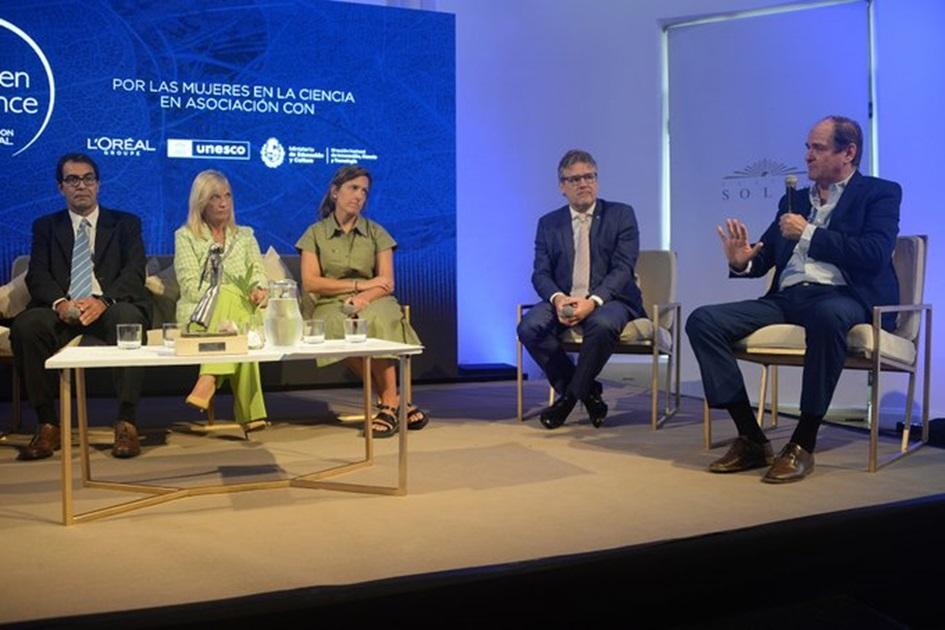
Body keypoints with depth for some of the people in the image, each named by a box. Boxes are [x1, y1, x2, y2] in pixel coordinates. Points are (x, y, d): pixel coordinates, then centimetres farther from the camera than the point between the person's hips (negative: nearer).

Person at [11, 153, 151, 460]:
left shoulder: (126, 223, 15)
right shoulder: (46, 226, 20)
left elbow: (134, 272, -1)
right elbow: (37, 276, 5)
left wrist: (103, 301, -22)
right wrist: (60, 303, -19)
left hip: (111, 309, -2)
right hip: (62, 311, 2)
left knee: (129, 319, -36)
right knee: (25, 326, -30)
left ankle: (126, 423, -30)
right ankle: (47, 425, -19)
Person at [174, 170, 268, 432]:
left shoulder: (245, 235, 24)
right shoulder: (185, 236, 12)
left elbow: (257, 272, 10)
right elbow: (190, 285, -2)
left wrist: (259, 288, -15)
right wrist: (225, 293, -18)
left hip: (241, 310, 2)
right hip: (200, 313, -2)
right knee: (229, 295, -38)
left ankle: (208, 383, -49)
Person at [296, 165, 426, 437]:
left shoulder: (377, 233, 12)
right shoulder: (315, 233, 10)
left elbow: (387, 283, 2)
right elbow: (310, 282, -2)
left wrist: (364, 297, -20)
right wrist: (359, 284, -7)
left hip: (373, 302, 0)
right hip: (331, 305, 0)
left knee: (376, 321, -38)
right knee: (344, 329, -37)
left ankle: (389, 404, -28)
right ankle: (398, 403, -27)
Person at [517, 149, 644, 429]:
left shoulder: (621, 215, 5)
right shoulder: (548, 223, 13)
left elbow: (623, 269, -6)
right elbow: (541, 273, 4)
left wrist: (592, 301, -23)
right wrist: (558, 299, -20)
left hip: (609, 300, -3)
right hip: (563, 300, 3)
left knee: (602, 325, -37)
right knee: (529, 327, -26)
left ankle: (570, 396, -14)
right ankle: (587, 392, -9)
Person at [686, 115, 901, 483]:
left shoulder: (880, 193, 9)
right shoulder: (794, 201, 24)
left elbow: (875, 254, -9)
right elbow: (763, 259, 21)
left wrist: (809, 234, -9)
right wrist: (741, 262, -3)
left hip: (843, 297, -5)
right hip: (787, 298, 6)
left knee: (827, 315, -43)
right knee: (702, 321, -16)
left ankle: (804, 444, -28)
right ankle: (751, 439, -15)